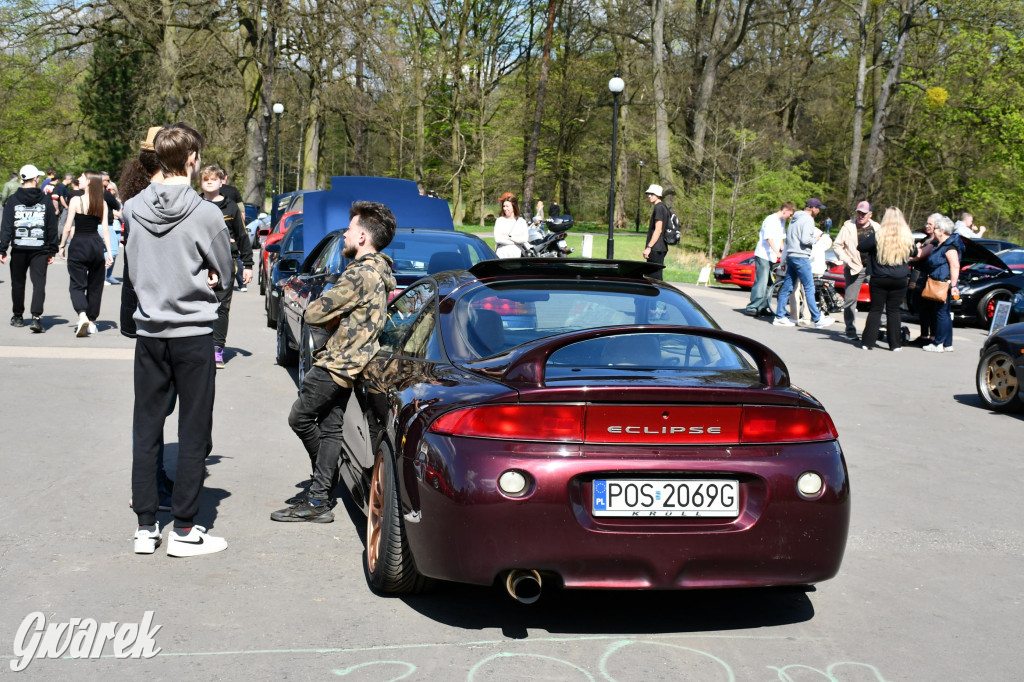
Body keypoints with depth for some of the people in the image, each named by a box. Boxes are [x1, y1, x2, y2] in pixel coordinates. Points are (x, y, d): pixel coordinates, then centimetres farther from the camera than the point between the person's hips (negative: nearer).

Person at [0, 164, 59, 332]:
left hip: (19, 249, 1)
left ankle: (18, 316, 26)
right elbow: (52, 227, 3)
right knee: (39, 283, -3)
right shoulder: (45, 201, 2)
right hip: (40, 249, -1)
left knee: (18, 283, 14)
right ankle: (36, 317, -17)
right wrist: (52, 250, 9)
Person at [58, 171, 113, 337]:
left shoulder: (76, 201, -7)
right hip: (96, 244, 4)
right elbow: (105, 229, 0)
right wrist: (108, 252, 1)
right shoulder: (102, 203, 3)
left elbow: (68, 227, -6)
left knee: (77, 284, 0)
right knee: (95, 285, 12)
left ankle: (82, 316, -23)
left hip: (78, 245, -4)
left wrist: (62, 246, 5)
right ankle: (92, 322, 18)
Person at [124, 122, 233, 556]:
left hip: (148, 331, 4)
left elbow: (134, 268, 12)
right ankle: (184, 530, 7)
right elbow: (224, 274, -1)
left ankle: (145, 527, 15)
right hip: (193, 331, -4)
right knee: (194, 431, 3)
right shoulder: (205, 214, -13)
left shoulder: (132, 210, 0)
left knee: (146, 427, 10)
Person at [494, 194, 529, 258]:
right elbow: (497, 238, -7)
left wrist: (509, 236, -10)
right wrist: (517, 240, -7)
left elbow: (525, 238, -8)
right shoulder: (499, 220, 6)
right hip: (501, 255, 0)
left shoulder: (521, 222, 6)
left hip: (516, 255, 0)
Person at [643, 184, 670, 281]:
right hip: (661, 248, 10)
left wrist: (649, 247, -21)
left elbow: (658, 230, -19)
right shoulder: (664, 207, 19)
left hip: (656, 249, -10)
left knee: (653, 278, -10)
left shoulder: (659, 208, -12)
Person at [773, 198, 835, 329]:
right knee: (809, 288, -6)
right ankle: (817, 319, -4)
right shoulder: (808, 219, -11)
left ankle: (779, 317, 9)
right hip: (800, 257, -9)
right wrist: (815, 239, -3)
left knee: (787, 287, 9)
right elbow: (805, 239, -21)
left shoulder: (795, 218, 18)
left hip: (790, 256, 9)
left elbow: (788, 239, 19)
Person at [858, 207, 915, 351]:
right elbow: (912, 253, 16)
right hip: (900, 280, 1)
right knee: (893, 311, 7)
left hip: (879, 279, -1)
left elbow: (860, 247, -5)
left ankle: (868, 342, 4)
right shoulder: (907, 238, -1)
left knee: (875, 310, 6)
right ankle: (895, 344, 8)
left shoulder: (878, 236, -10)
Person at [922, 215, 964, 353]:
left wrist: (953, 285, -26)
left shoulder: (950, 247, -16)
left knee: (942, 313, -5)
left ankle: (938, 344, -1)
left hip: (945, 284, -10)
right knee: (944, 313, 13)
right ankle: (948, 344, 20)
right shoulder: (939, 245, 15)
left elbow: (955, 266, -22)